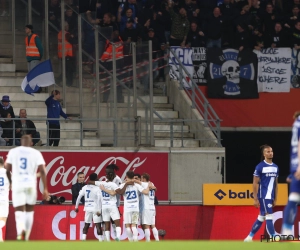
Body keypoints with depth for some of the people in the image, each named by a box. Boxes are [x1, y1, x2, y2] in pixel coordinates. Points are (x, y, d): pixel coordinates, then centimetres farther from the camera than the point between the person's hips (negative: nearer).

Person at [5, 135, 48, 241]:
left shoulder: (13, 152, 6)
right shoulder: (36, 153, 3)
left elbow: (7, 169, 7)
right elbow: (42, 171, -4)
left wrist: (10, 182, 26)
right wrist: (45, 188, -2)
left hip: (17, 185, -1)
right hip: (31, 184, 1)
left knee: (19, 211, -4)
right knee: (29, 211, 18)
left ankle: (21, 230, -35)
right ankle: (26, 238, 18)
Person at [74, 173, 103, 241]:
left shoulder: (85, 187, 5)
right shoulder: (97, 188, -8)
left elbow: (79, 197, 6)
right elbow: (99, 199, -16)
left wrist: (76, 207, 16)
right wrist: (99, 210, -17)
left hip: (88, 208, 4)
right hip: (95, 209, -4)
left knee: (86, 225, 12)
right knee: (98, 225, -4)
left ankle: (83, 239, 4)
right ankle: (101, 240, -8)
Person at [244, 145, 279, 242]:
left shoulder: (275, 167, 11)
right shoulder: (260, 166, -8)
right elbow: (255, 183, -8)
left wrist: (275, 199, 15)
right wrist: (255, 199, -12)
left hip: (271, 197, 7)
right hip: (263, 196, -7)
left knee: (261, 218, 11)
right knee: (269, 216, -12)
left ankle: (249, 237, 21)